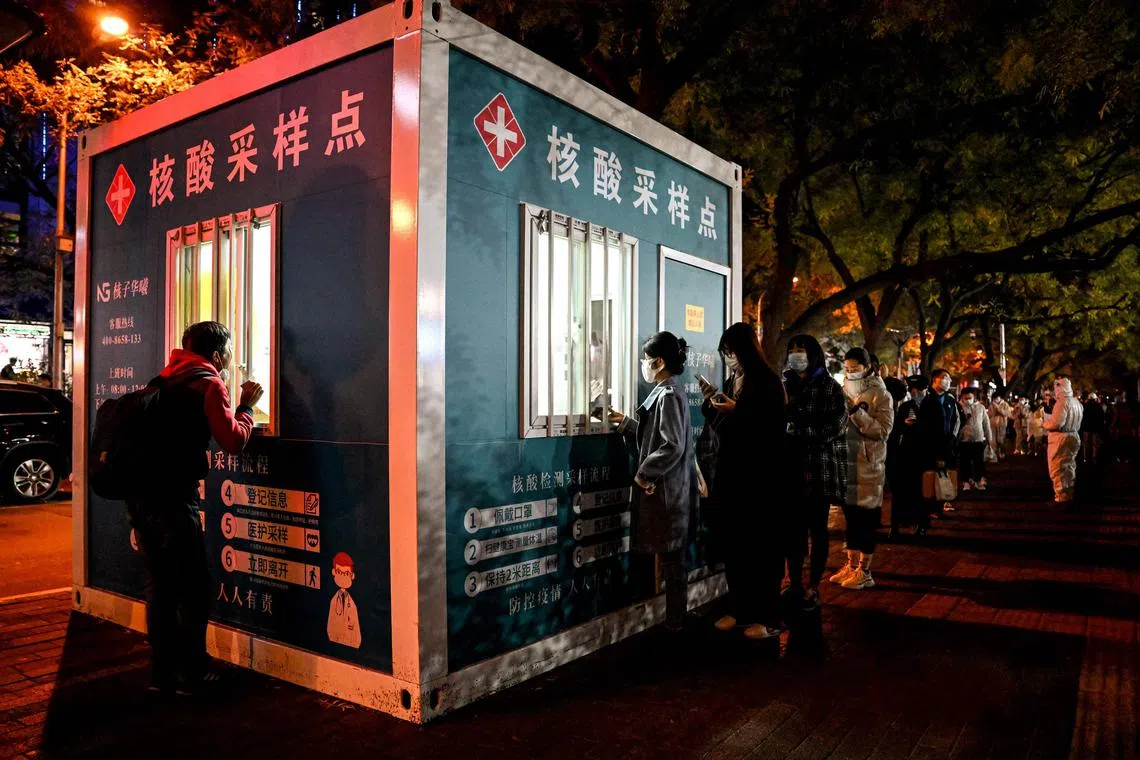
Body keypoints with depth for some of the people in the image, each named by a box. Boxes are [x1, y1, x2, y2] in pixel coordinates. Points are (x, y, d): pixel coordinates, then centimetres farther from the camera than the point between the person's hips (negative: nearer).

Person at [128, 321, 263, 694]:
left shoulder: (164, 381, 17)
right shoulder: (209, 384, -5)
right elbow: (234, 441, -11)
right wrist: (246, 406, 4)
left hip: (141, 495, 8)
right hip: (173, 499, -8)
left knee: (160, 585, 15)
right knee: (193, 590, 4)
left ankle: (162, 671, 22)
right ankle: (191, 674, 10)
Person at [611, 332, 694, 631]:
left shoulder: (669, 396, -18)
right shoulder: (667, 391, 13)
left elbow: (673, 445, -25)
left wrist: (644, 473, -18)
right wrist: (626, 423, 16)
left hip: (665, 489, -10)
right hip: (664, 487, 10)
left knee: (671, 558, 0)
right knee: (671, 557, 16)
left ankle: (674, 624, 12)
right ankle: (675, 620, 26)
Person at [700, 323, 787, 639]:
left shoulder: (768, 382, -8)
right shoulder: (731, 381, 13)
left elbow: (773, 428, -13)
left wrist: (736, 410, -19)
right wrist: (711, 402, -1)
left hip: (759, 475, -7)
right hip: (730, 473, 7)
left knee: (760, 545, -1)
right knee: (732, 544, 9)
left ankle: (768, 616, 8)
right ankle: (739, 609, 21)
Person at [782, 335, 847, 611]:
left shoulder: (829, 387, 2)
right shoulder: (783, 385, 12)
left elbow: (834, 425, -10)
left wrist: (796, 430, -15)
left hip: (820, 468, -3)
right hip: (790, 467, 3)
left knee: (816, 529, 4)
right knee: (793, 528, 6)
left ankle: (813, 588, 12)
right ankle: (794, 584, 16)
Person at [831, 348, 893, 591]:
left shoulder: (880, 395, -7)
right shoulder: (844, 392, 10)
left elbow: (883, 431, -17)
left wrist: (856, 411, -23)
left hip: (868, 466, -5)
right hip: (845, 463, 6)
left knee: (866, 518, 2)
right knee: (850, 516, 13)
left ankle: (864, 572, 10)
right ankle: (852, 565, 23)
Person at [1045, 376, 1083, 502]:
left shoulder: (1062, 402, -19)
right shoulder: (1076, 402, 10)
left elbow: (1056, 423, -23)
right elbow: (1076, 421, 16)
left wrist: (1045, 423, -5)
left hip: (1061, 438, -9)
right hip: (1074, 436, 9)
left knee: (1058, 468, -2)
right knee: (1069, 467, 17)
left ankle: (1062, 496, 1)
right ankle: (1069, 493, 25)